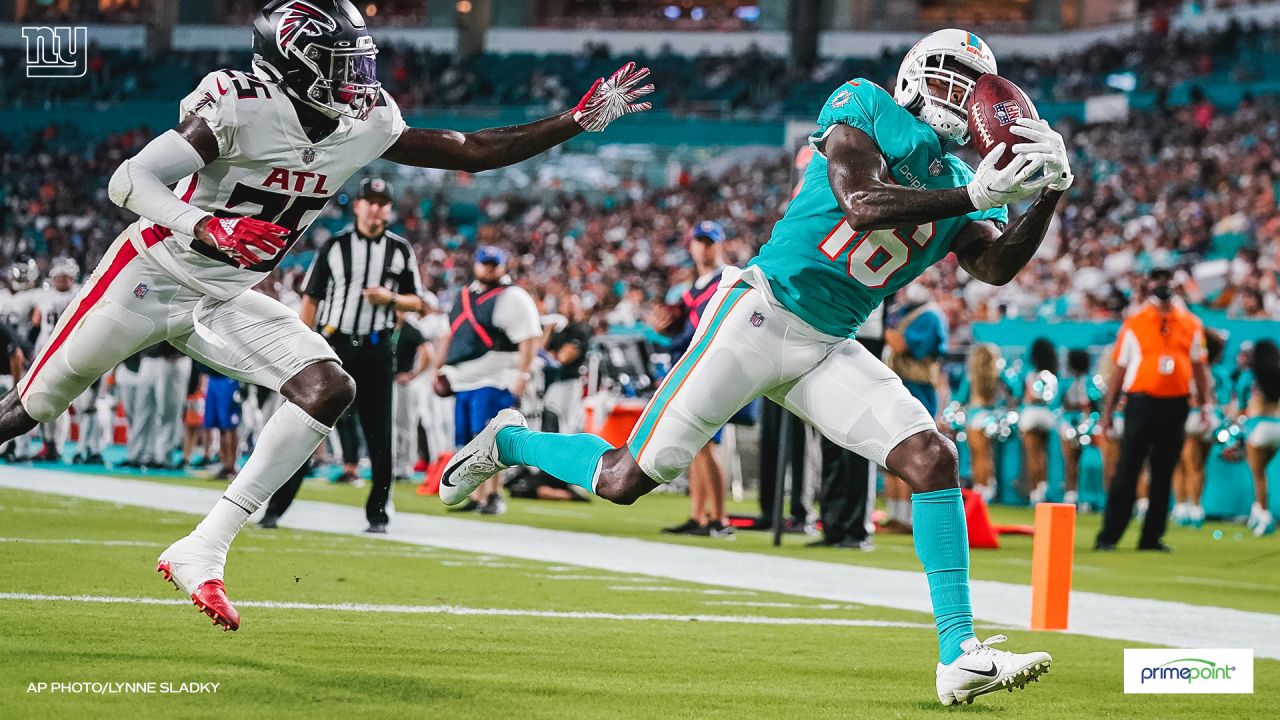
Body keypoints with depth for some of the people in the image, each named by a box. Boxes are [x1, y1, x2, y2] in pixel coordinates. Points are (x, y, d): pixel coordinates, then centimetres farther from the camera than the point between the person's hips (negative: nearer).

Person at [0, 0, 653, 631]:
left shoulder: (366, 126, -5)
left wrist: (579, 120, -3)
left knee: (329, 390, -16)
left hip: (225, 301, 6)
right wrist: (208, 226, -45)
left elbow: (473, 153, 3)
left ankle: (202, 551, -16)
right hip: (150, 276, -6)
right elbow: (128, 181, -29)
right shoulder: (243, 107, -25)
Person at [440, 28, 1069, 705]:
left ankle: (960, 658, -13)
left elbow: (997, 268, -2)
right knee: (626, 480, -4)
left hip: (828, 351, 6)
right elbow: (862, 204, -22)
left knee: (932, 458, -14)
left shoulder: (958, 181, 11)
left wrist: (1047, 197, -15)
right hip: (761, 315, -6)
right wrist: (973, 197, -26)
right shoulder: (861, 109, -6)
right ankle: (507, 441, 27)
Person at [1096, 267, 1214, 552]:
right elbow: (1119, 369, 4)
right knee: (1127, 472, -5)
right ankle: (1108, 536, -4)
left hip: (1176, 406, 3)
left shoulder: (1190, 324, 9)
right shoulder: (1134, 324, 2)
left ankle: (1152, 537, 14)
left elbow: (1198, 366, 13)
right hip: (1141, 401, -3)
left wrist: (1206, 402, 0)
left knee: (1163, 474, 7)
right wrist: (1107, 412, 2)